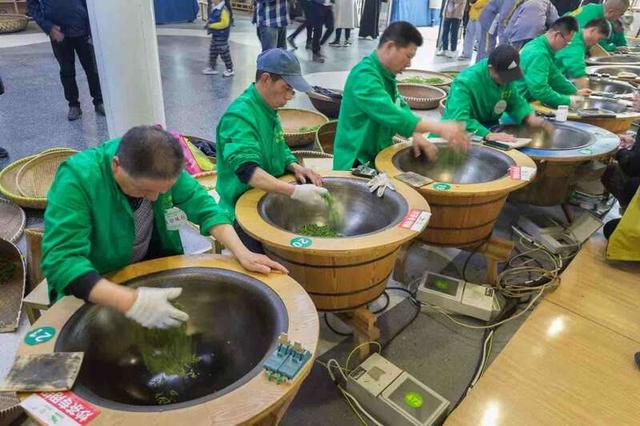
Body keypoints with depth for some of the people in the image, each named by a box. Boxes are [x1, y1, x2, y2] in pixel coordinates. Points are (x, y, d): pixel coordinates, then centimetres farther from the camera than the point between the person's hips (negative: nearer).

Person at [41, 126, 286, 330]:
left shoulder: (161, 167, -15)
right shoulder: (77, 178, -29)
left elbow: (202, 205, -11)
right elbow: (61, 260, -34)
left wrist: (242, 253, -25)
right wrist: (131, 301, -47)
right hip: (92, 284, -3)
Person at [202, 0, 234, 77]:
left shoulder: (223, 9, -22)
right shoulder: (213, 8, 7)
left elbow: (224, 23, -27)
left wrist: (212, 25, -21)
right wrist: (208, 23, 3)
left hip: (222, 36, -9)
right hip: (215, 35, 9)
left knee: (224, 53, 0)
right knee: (213, 51, 16)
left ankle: (230, 69, 13)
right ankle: (212, 67, 28)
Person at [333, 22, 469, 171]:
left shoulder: (386, 74, 9)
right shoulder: (364, 76, -21)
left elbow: (400, 108, 10)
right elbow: (390, 114, -32)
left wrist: (416, 135, -10)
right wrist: (440, 128, -34)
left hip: (378, 155, 9)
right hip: (359, 163, -9)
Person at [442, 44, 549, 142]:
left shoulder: (506, 76, -4)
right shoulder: (466, 82, -26)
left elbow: (515, 101, 10)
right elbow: (458, 119, -38)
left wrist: (530, 117, -11)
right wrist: (488, 135, -48)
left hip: (491, 128, 7)